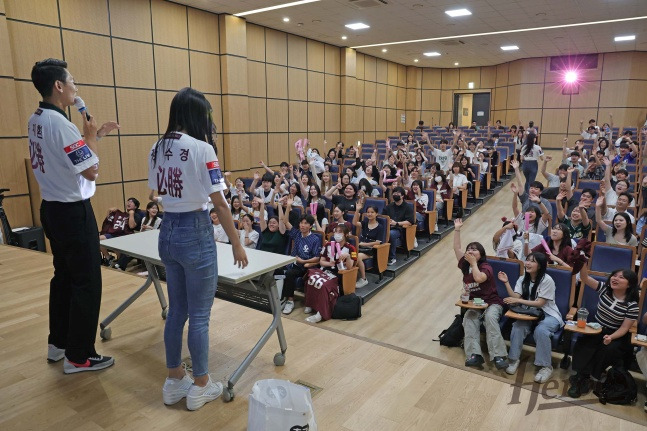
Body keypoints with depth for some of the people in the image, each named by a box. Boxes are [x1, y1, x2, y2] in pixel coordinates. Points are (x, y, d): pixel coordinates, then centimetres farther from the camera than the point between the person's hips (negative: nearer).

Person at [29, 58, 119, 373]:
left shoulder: (36, 121, 8)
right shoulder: (60, 123, -22)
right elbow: (91, 171, -22)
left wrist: (95, 135, 14)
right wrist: (90, 135, -9)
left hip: (52, 208, 10)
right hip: (73, 211, -10)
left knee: (64, 275, 19)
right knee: (86, 282, 0)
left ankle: (58, 343, 31)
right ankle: (78, 356, 10)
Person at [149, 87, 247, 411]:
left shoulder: (158, 149, 6)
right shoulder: (201, 148, -16)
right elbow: (219, 204, -16)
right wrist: (237, 244, -9)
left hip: (168, 232, 7)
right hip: (195, 233, -7)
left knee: (176, 311, 18)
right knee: (199, 316, 7)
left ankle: (174, 382, 32)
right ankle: (200, 387, 23)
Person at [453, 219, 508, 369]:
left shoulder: (486, 267, -9)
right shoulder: (465, 265, 8)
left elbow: (479, 278, -29)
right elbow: (456, 248, 5)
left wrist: (473, 263, -17)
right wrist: (457, 229, 1)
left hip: (492, 303, -4)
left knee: (490, 317, -35)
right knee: (469, 320, -27)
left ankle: (499, 356, -37)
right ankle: (475, 355, -39)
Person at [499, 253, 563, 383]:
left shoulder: (547, 280, -15)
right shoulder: (522, 279, 4)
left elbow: (540, 303, -18)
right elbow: (515, 298, -9)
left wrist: (518, 301, -23)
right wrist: (506, 283, -18)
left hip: (548, 315, -4)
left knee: (540, 330, -35)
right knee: (518, 326, -26)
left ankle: (546, 366, -19)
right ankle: (514, 359, -12)